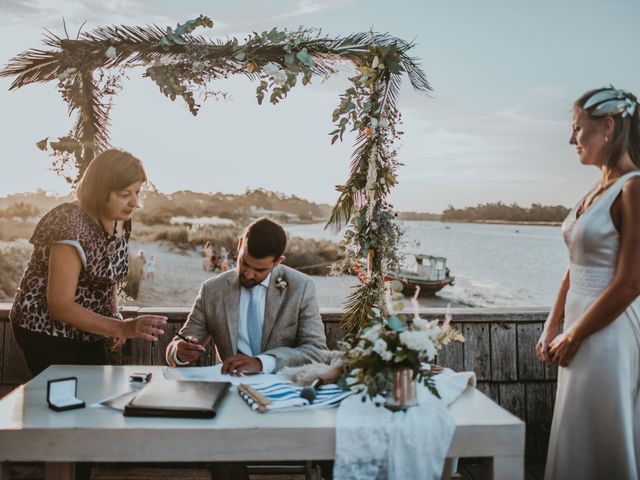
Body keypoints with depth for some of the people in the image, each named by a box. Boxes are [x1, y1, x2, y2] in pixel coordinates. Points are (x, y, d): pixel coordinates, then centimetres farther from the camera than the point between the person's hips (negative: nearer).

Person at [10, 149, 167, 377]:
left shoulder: (121, 221, -2)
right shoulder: (70, 226, -25)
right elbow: (60, 306, -27)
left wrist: (115, 315, -2)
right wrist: (122, 328, -31)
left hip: (87, 332, 7)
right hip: (46, 331, -7)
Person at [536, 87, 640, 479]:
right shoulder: (598, 189, 11)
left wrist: (573, 336, -12)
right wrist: (552, 329, 9)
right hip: (580, 330, 8)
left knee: (600, 449, 5)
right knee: (575, 443, 18)